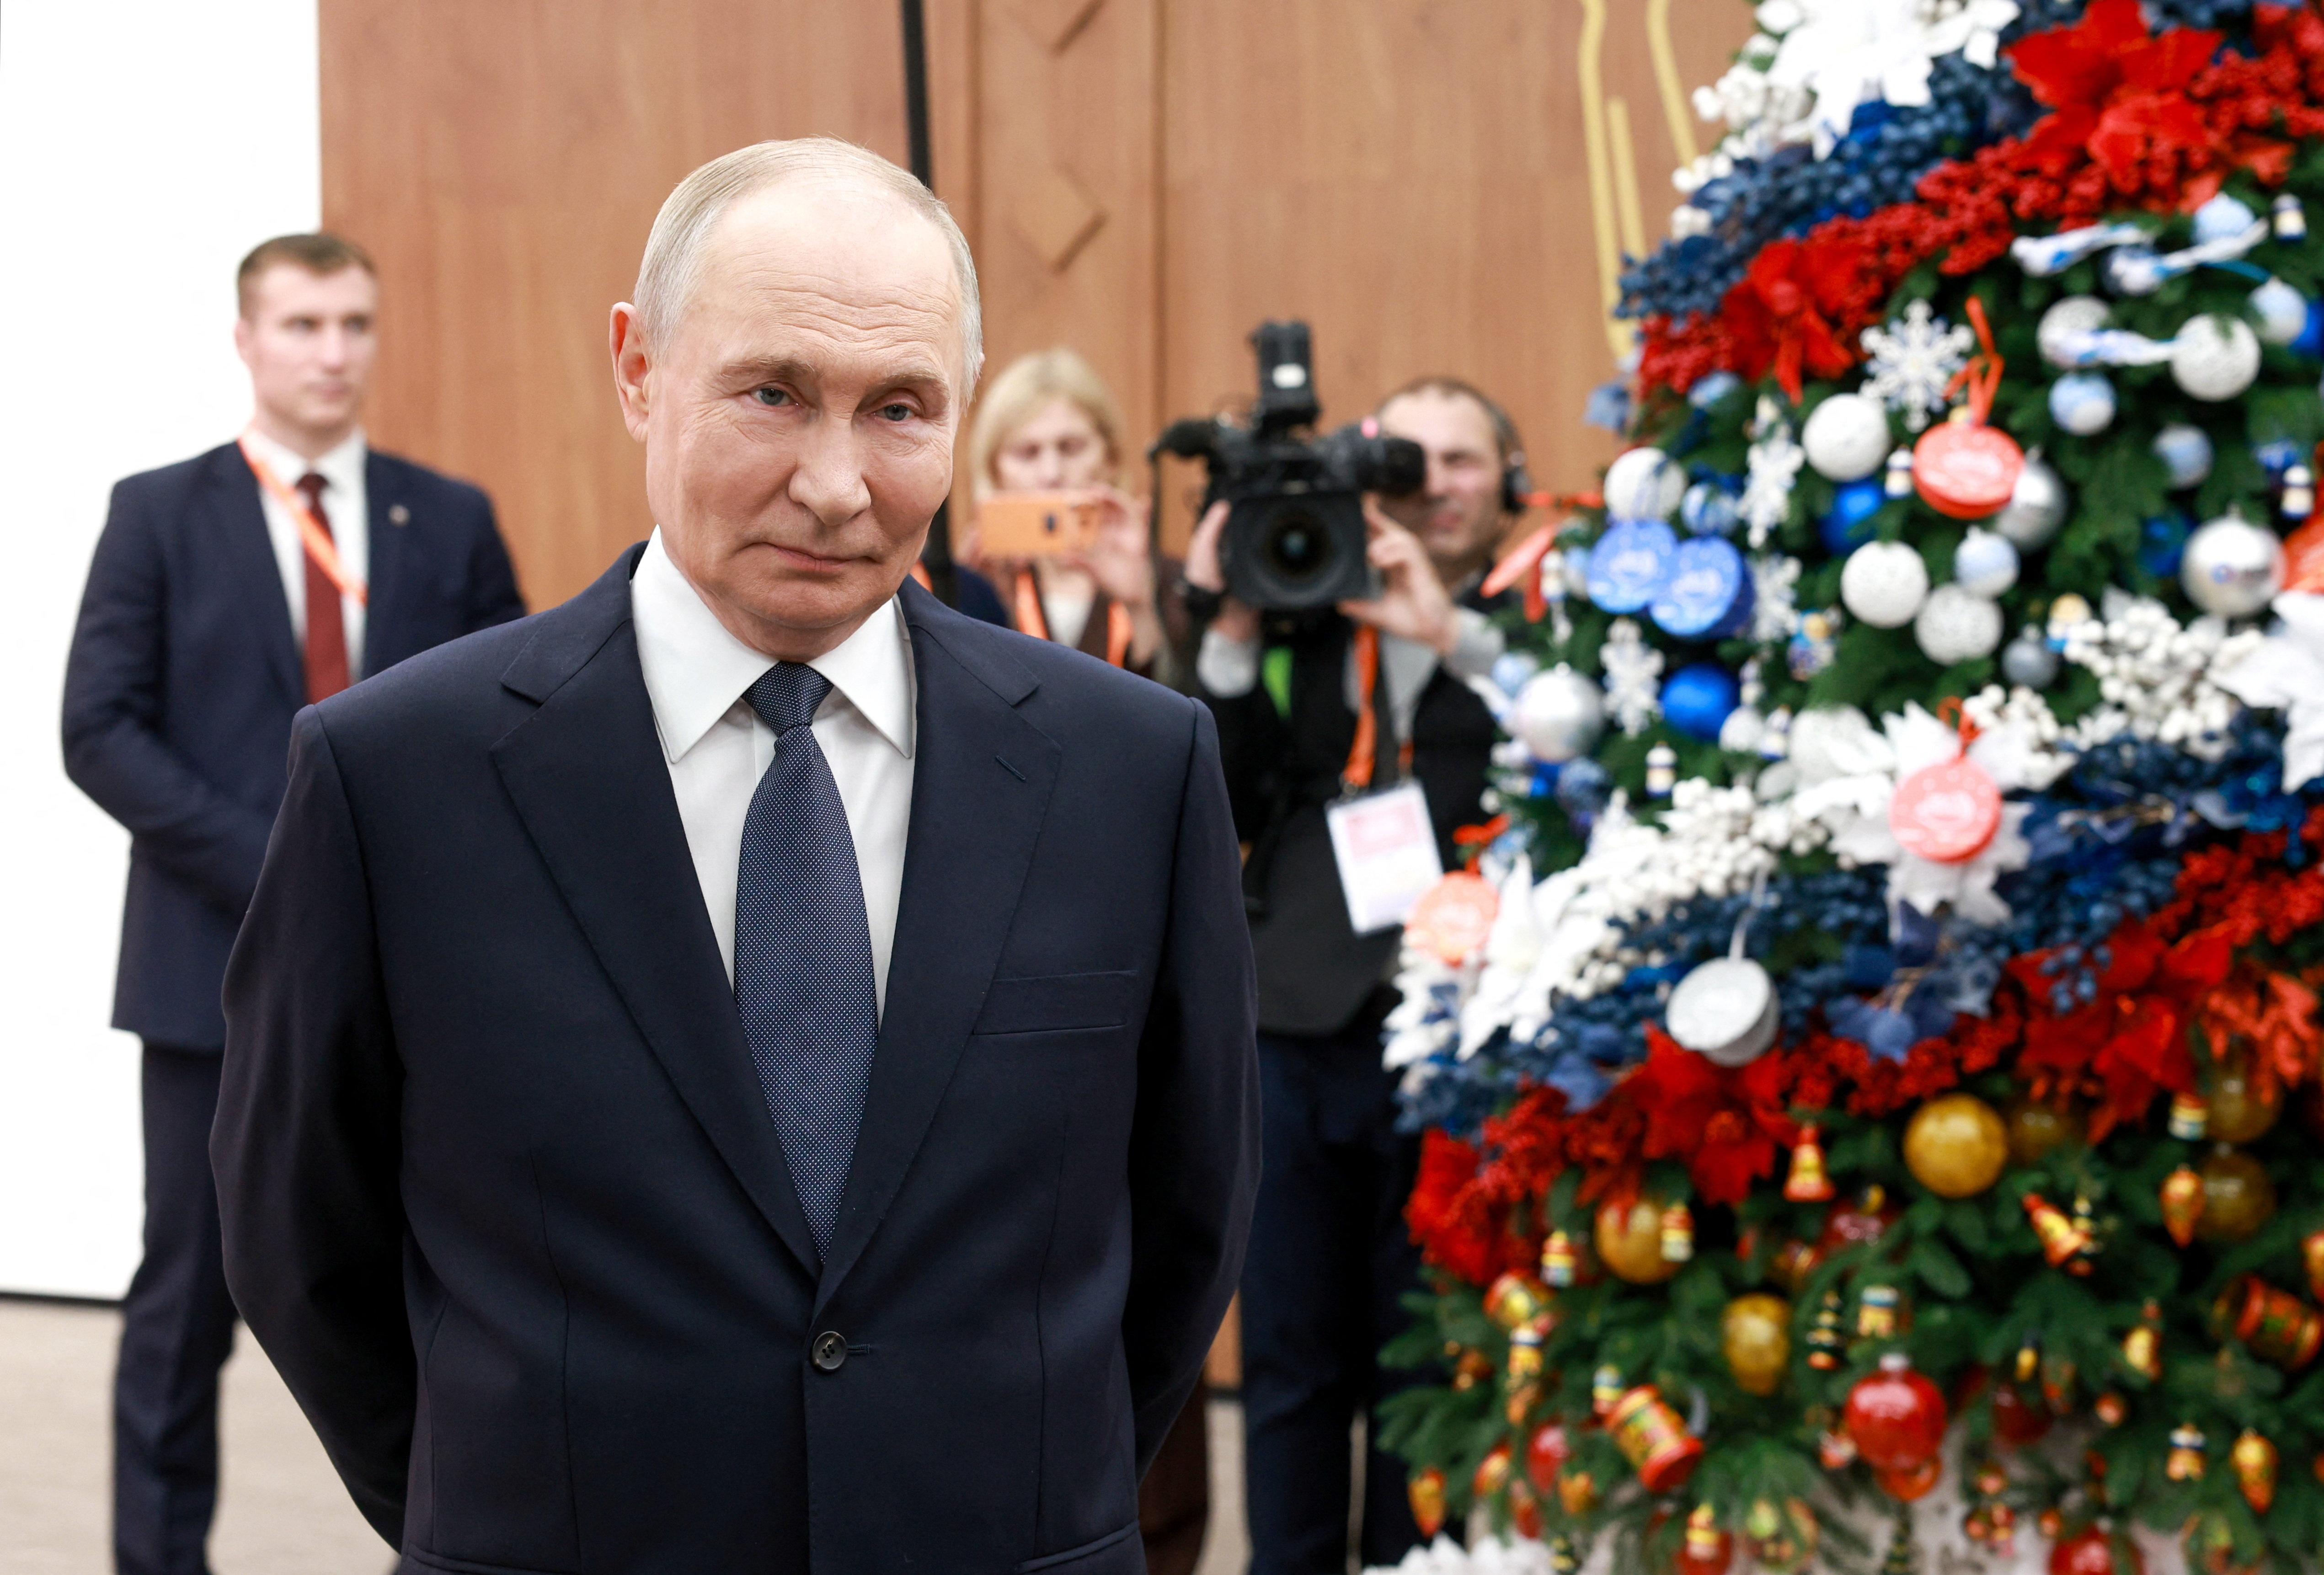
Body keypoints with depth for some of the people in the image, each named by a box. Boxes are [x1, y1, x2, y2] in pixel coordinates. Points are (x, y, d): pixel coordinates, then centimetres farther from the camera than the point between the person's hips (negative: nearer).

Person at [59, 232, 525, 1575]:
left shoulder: (450, 521, 7)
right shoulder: (161, 515, 2)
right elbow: (102, 730, -5)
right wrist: (268, 869, -14)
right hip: (220, 961, -2)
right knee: (191, 1296, 4)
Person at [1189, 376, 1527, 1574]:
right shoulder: (1304, 618, 10)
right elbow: (1224, 812, 4)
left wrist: (1453, 636, -21)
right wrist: (1230, 637, -6)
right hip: (1300, 1027, 3)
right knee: (1291, 1361, 10)